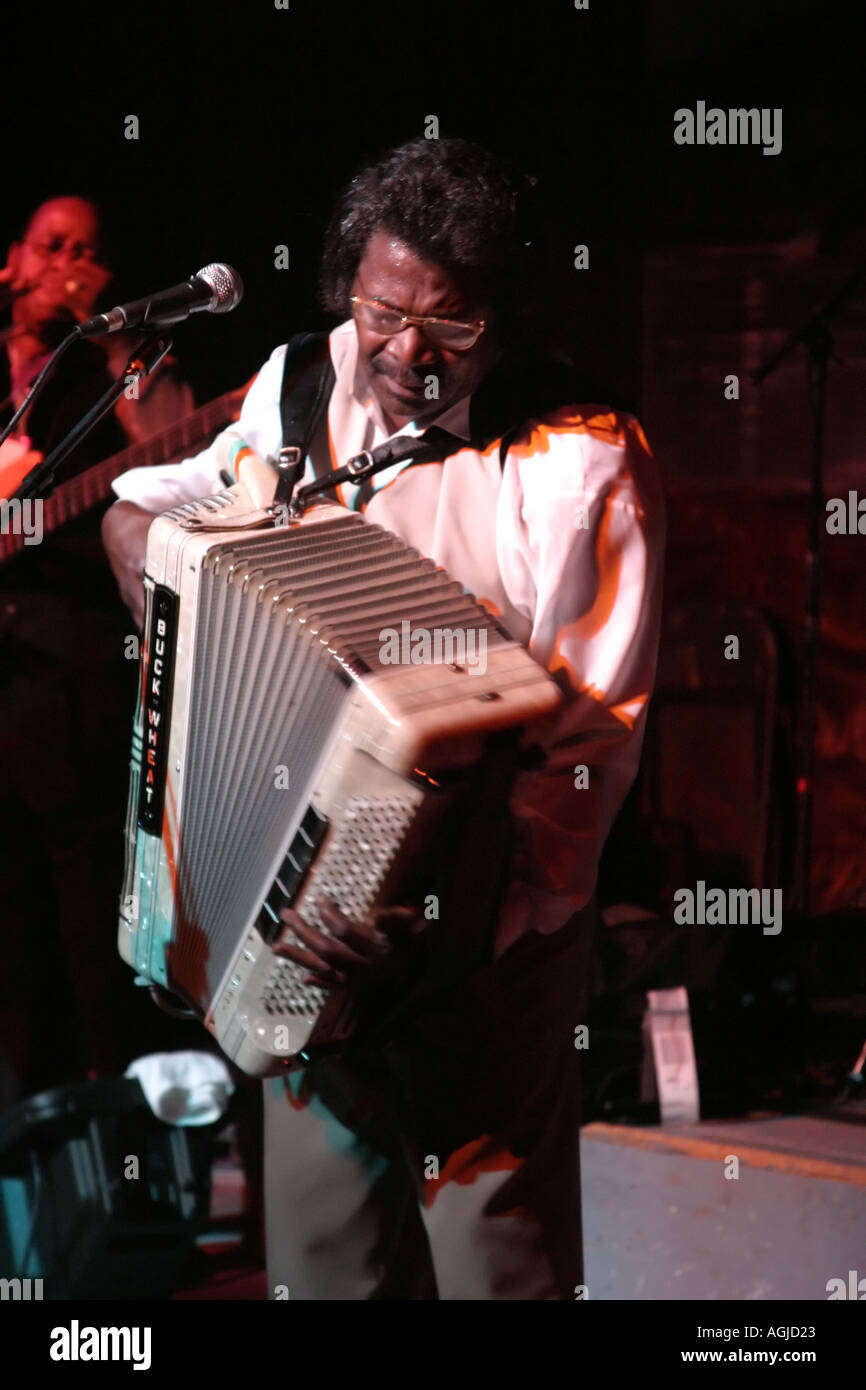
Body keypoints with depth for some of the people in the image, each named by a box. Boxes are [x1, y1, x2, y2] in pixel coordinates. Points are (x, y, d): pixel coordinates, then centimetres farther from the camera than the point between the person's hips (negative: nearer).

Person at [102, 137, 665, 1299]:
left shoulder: (584, 466, -17)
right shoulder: (304, 385, 0)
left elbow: (588, 751, -21)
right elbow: (147, 504, 21)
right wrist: (141, 522, -2)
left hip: (487, 930, -5)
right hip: (302, 892, 5)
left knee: (495, 1253, 3)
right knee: (324, 1244, 15)